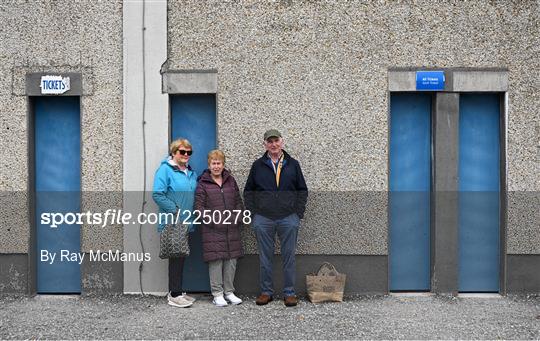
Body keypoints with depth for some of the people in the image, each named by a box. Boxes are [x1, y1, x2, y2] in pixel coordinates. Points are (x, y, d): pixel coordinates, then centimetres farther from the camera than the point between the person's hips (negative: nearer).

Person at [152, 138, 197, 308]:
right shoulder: (165, 170, -11)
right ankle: (174, 295, 6)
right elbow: (157, 194, -18)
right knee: (176, 256, -3)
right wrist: (175, 210, -19)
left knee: (181, 257, 13)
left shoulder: (191, 173, 13)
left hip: (186, 223, 7)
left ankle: (176, 291, 24)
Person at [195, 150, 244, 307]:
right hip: (213, 231, -4)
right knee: (216, 261, -2)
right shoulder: (203, 184, -1)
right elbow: (199, 207, -5)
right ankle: (217, 294, 9)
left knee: (231, 260, 7)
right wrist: (214, 220, -13)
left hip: (232, 230, 4)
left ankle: (229, 292, 19)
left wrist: (237, 219, 0)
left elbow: (239, 202, 14)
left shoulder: (231, 181, 12)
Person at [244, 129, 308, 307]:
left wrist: (298, 213, 1)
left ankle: (289, 292, 13)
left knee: (289, 257, 4)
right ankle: (266, 292, 17)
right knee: (265, 257, 6)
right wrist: (254, 213, 2)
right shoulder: (258, 165, 8)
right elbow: (248, 191, 11)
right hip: (263, 219, 0)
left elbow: (303, 190, 10)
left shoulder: (293, 164, 8)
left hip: (288, 219, 0)